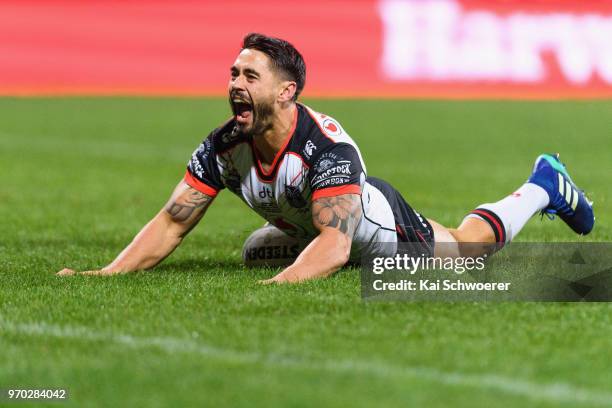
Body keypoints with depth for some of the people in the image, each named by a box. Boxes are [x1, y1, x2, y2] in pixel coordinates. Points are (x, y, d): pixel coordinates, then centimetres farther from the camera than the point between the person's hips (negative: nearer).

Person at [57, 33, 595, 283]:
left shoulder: (328, 146, -46)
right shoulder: (223, 148, -28)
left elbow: (335, 245, -55)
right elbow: (172, 222, -25)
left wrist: (279, 284, -73)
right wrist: (107, 273, -41)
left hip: (384, 226, -6)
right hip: (303, 229, 6)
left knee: (466, 243, 17)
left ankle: (544, 186, 48)